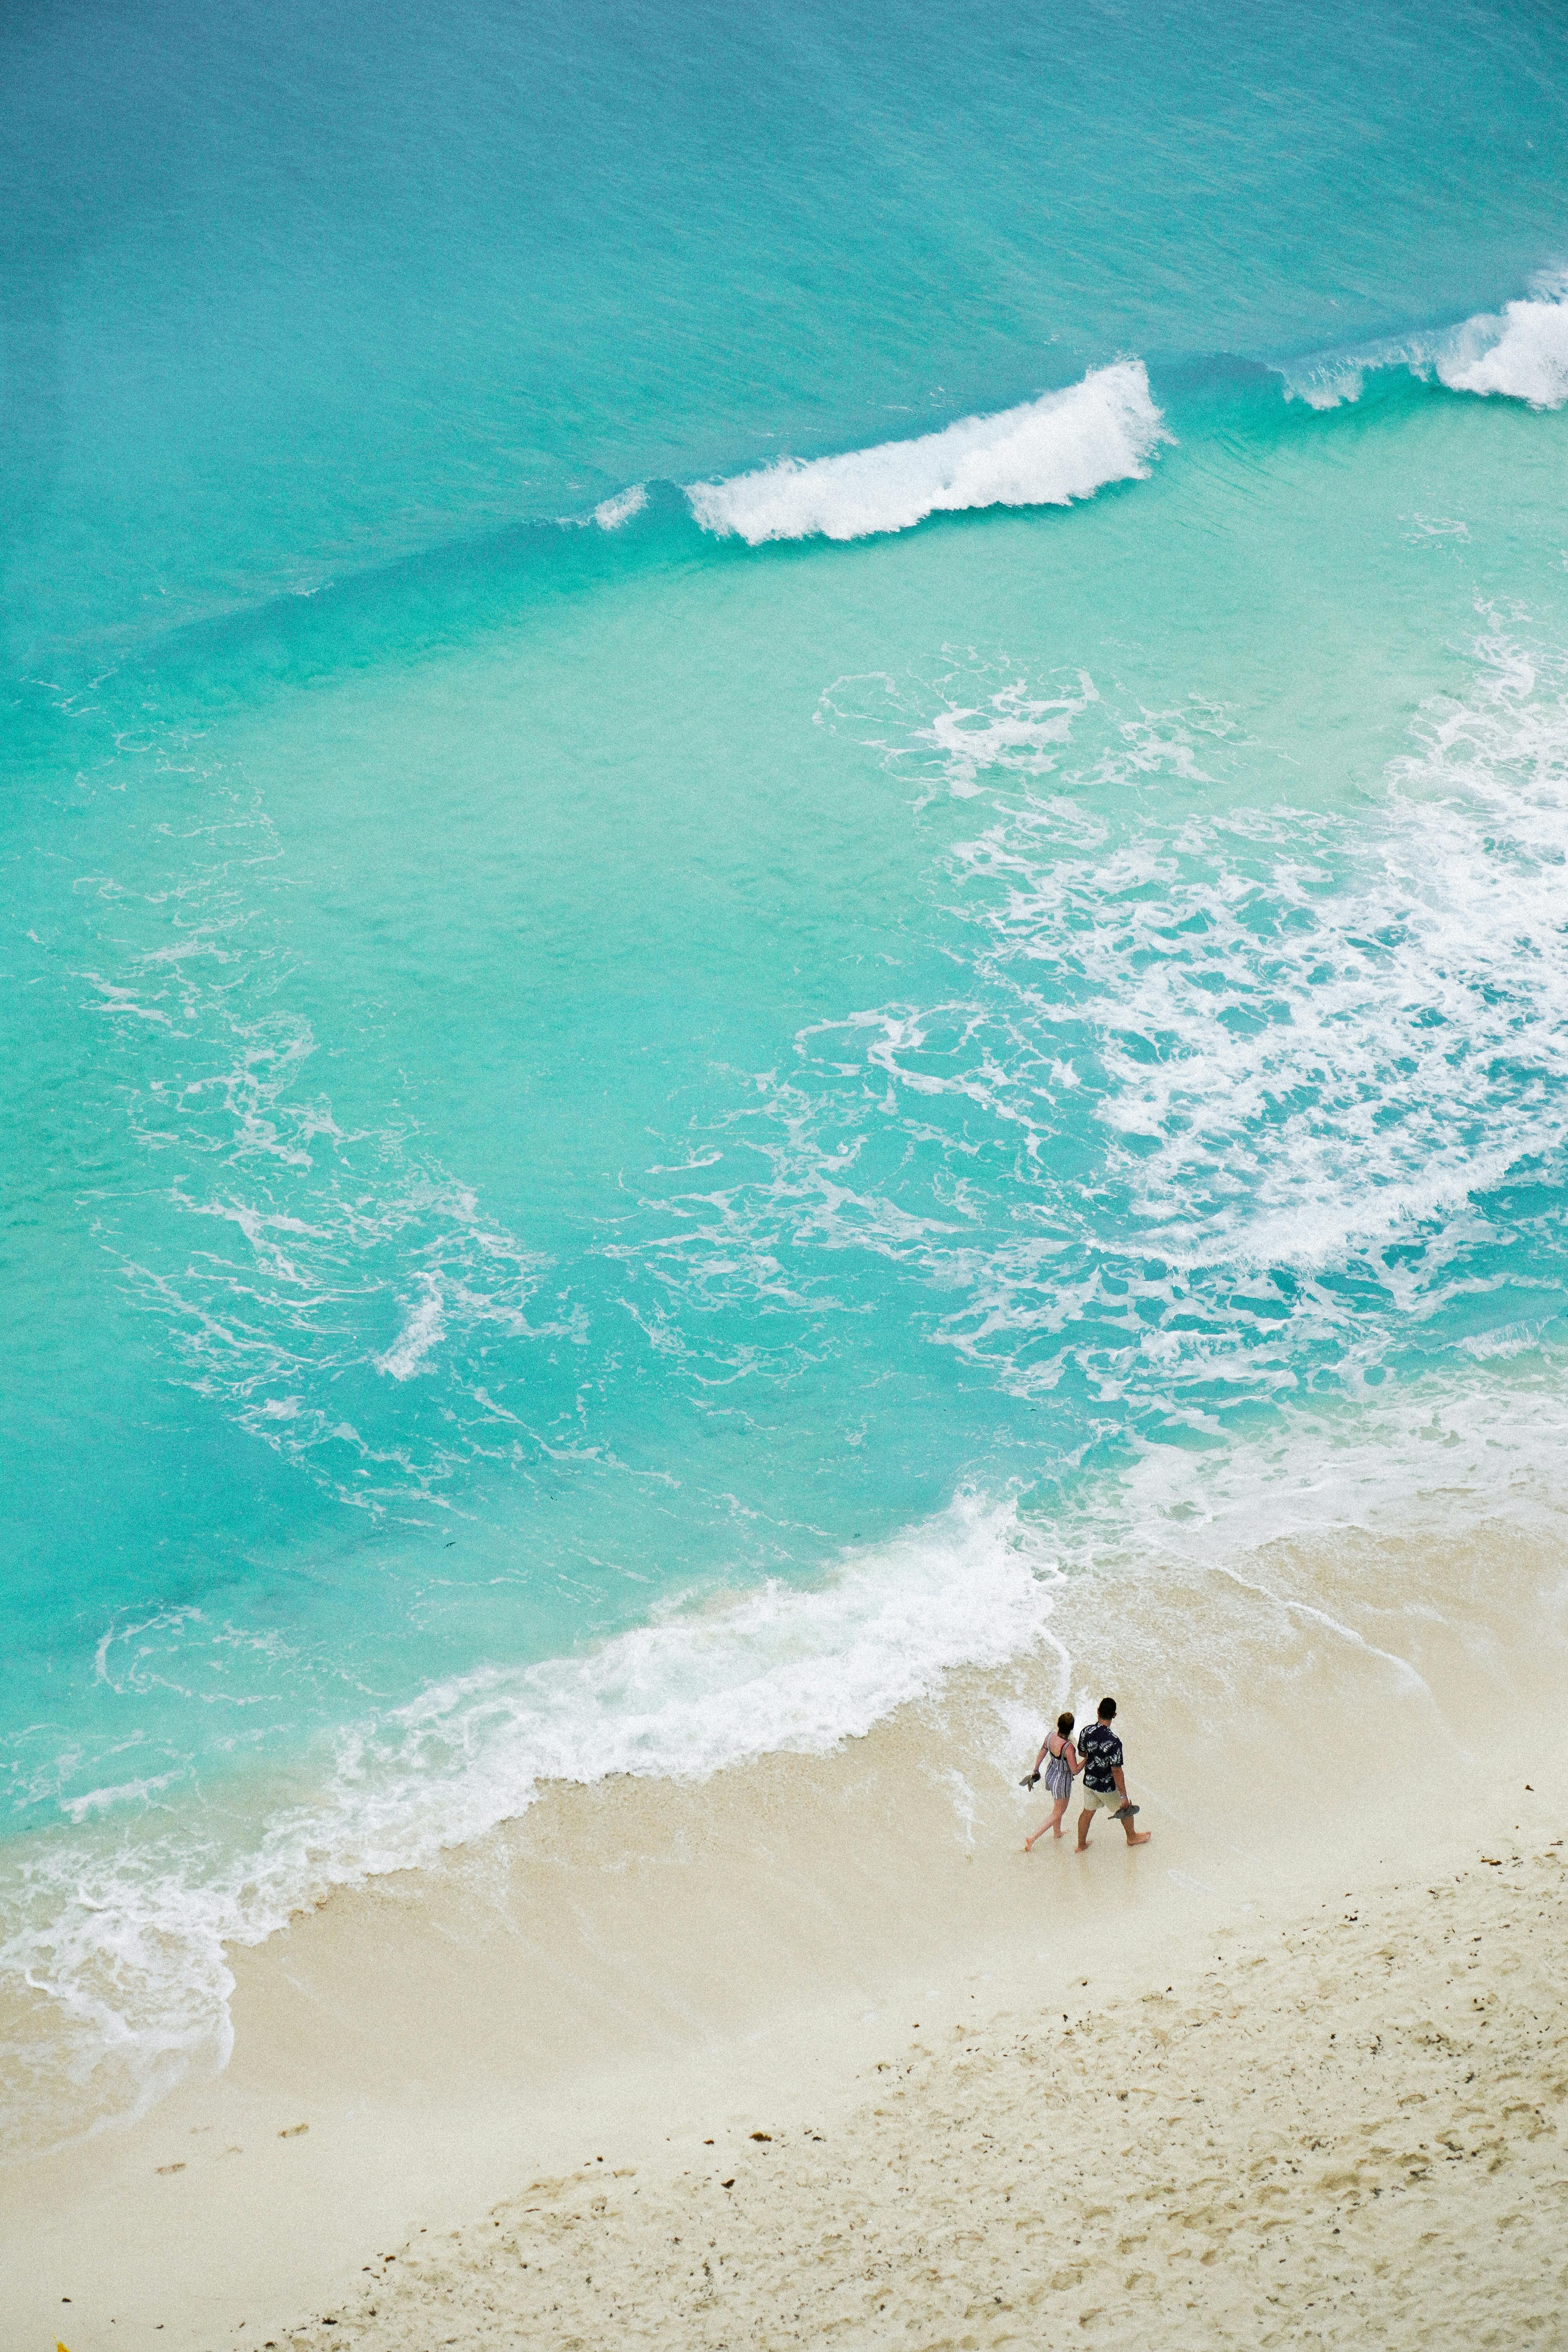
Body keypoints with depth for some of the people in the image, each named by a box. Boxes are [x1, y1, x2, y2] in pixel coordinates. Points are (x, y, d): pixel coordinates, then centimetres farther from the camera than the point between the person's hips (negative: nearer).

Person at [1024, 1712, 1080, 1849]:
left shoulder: (1050, 1736, -15)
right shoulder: (1068, 1748, -36)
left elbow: (1042, 1753, 3)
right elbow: (1075, 1771, -26)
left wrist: (1035, 1770, 19)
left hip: (1051, 1774, 7)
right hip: (1062, 1781, -7)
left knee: (1058, 1808, 31)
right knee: (1059, 1813, 14)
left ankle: (1057, 1833, 53)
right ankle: (1032, 1840, 12)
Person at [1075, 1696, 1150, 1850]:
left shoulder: (1087, 1731, -15)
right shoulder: (1113, 1742, -33)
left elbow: (1082, 1752, 5)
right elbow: (1117, 1772, -27)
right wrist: (1124, 1797, -19)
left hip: (1089, 1782, 5)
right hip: (1107, 1787, -5)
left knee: (1088, 1811, 26)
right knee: (1126, 1808, 22)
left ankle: (1081, 1845, 40)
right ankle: (1132, 1837, 45)